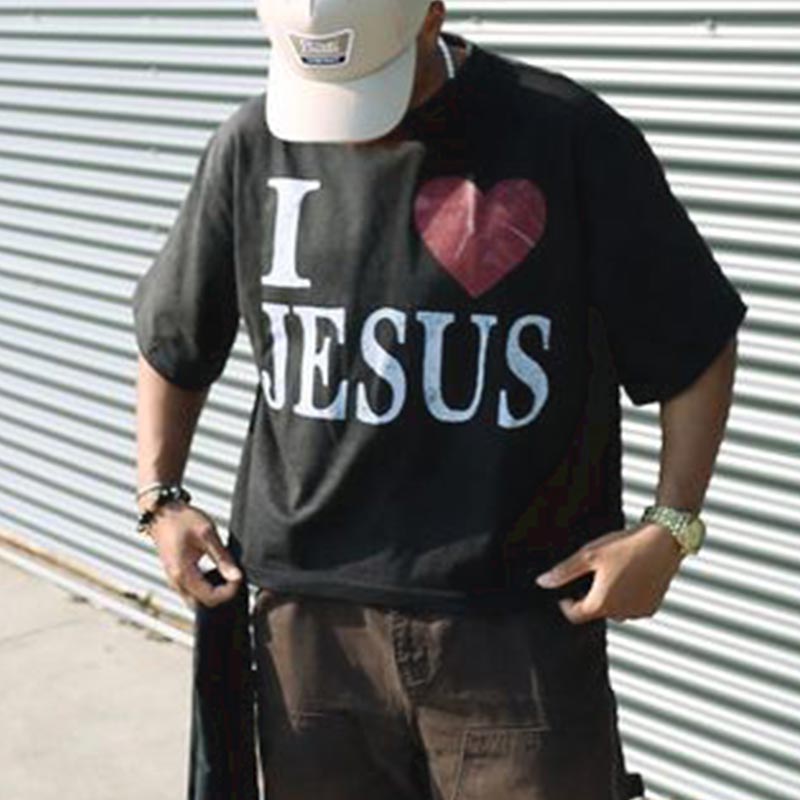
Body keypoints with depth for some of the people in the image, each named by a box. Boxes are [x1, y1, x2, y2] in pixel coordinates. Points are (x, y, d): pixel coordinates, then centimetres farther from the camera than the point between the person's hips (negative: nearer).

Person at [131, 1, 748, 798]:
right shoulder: (254, 145, 2)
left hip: (516, 631, -2)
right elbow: (173, 343, 15)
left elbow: (696, 348, 0)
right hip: (310, 623, 3)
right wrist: (160, 496, 6)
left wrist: (669, 525, -9)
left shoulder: (571, 139, -7)